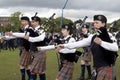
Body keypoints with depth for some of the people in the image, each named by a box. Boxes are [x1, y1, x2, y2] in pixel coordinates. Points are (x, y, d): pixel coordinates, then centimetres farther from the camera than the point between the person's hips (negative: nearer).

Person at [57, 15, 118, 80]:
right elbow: (80, 43, 2)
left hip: (107, 68, -6)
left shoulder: (109, 36, -8)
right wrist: (64, 46, -6)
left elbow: (115, 48, -24)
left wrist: (101, 43, -34)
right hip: (97, 68, 6)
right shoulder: (93, 37, 10)